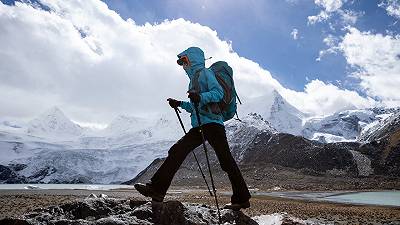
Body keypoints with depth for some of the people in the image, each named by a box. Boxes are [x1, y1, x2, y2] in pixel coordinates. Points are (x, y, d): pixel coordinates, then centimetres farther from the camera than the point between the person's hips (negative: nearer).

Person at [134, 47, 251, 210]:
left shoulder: (204, 72, 3)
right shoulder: (193, 79, 28)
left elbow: (218, 93, -12)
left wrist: (201, 97, -26)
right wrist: (181, 104, 20)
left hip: (212, 123, -9)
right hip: (199, 126, 9)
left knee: (225, 160, -8)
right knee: (176, 151, -1)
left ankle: (241, 199, 1)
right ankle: (156, 189, -1)